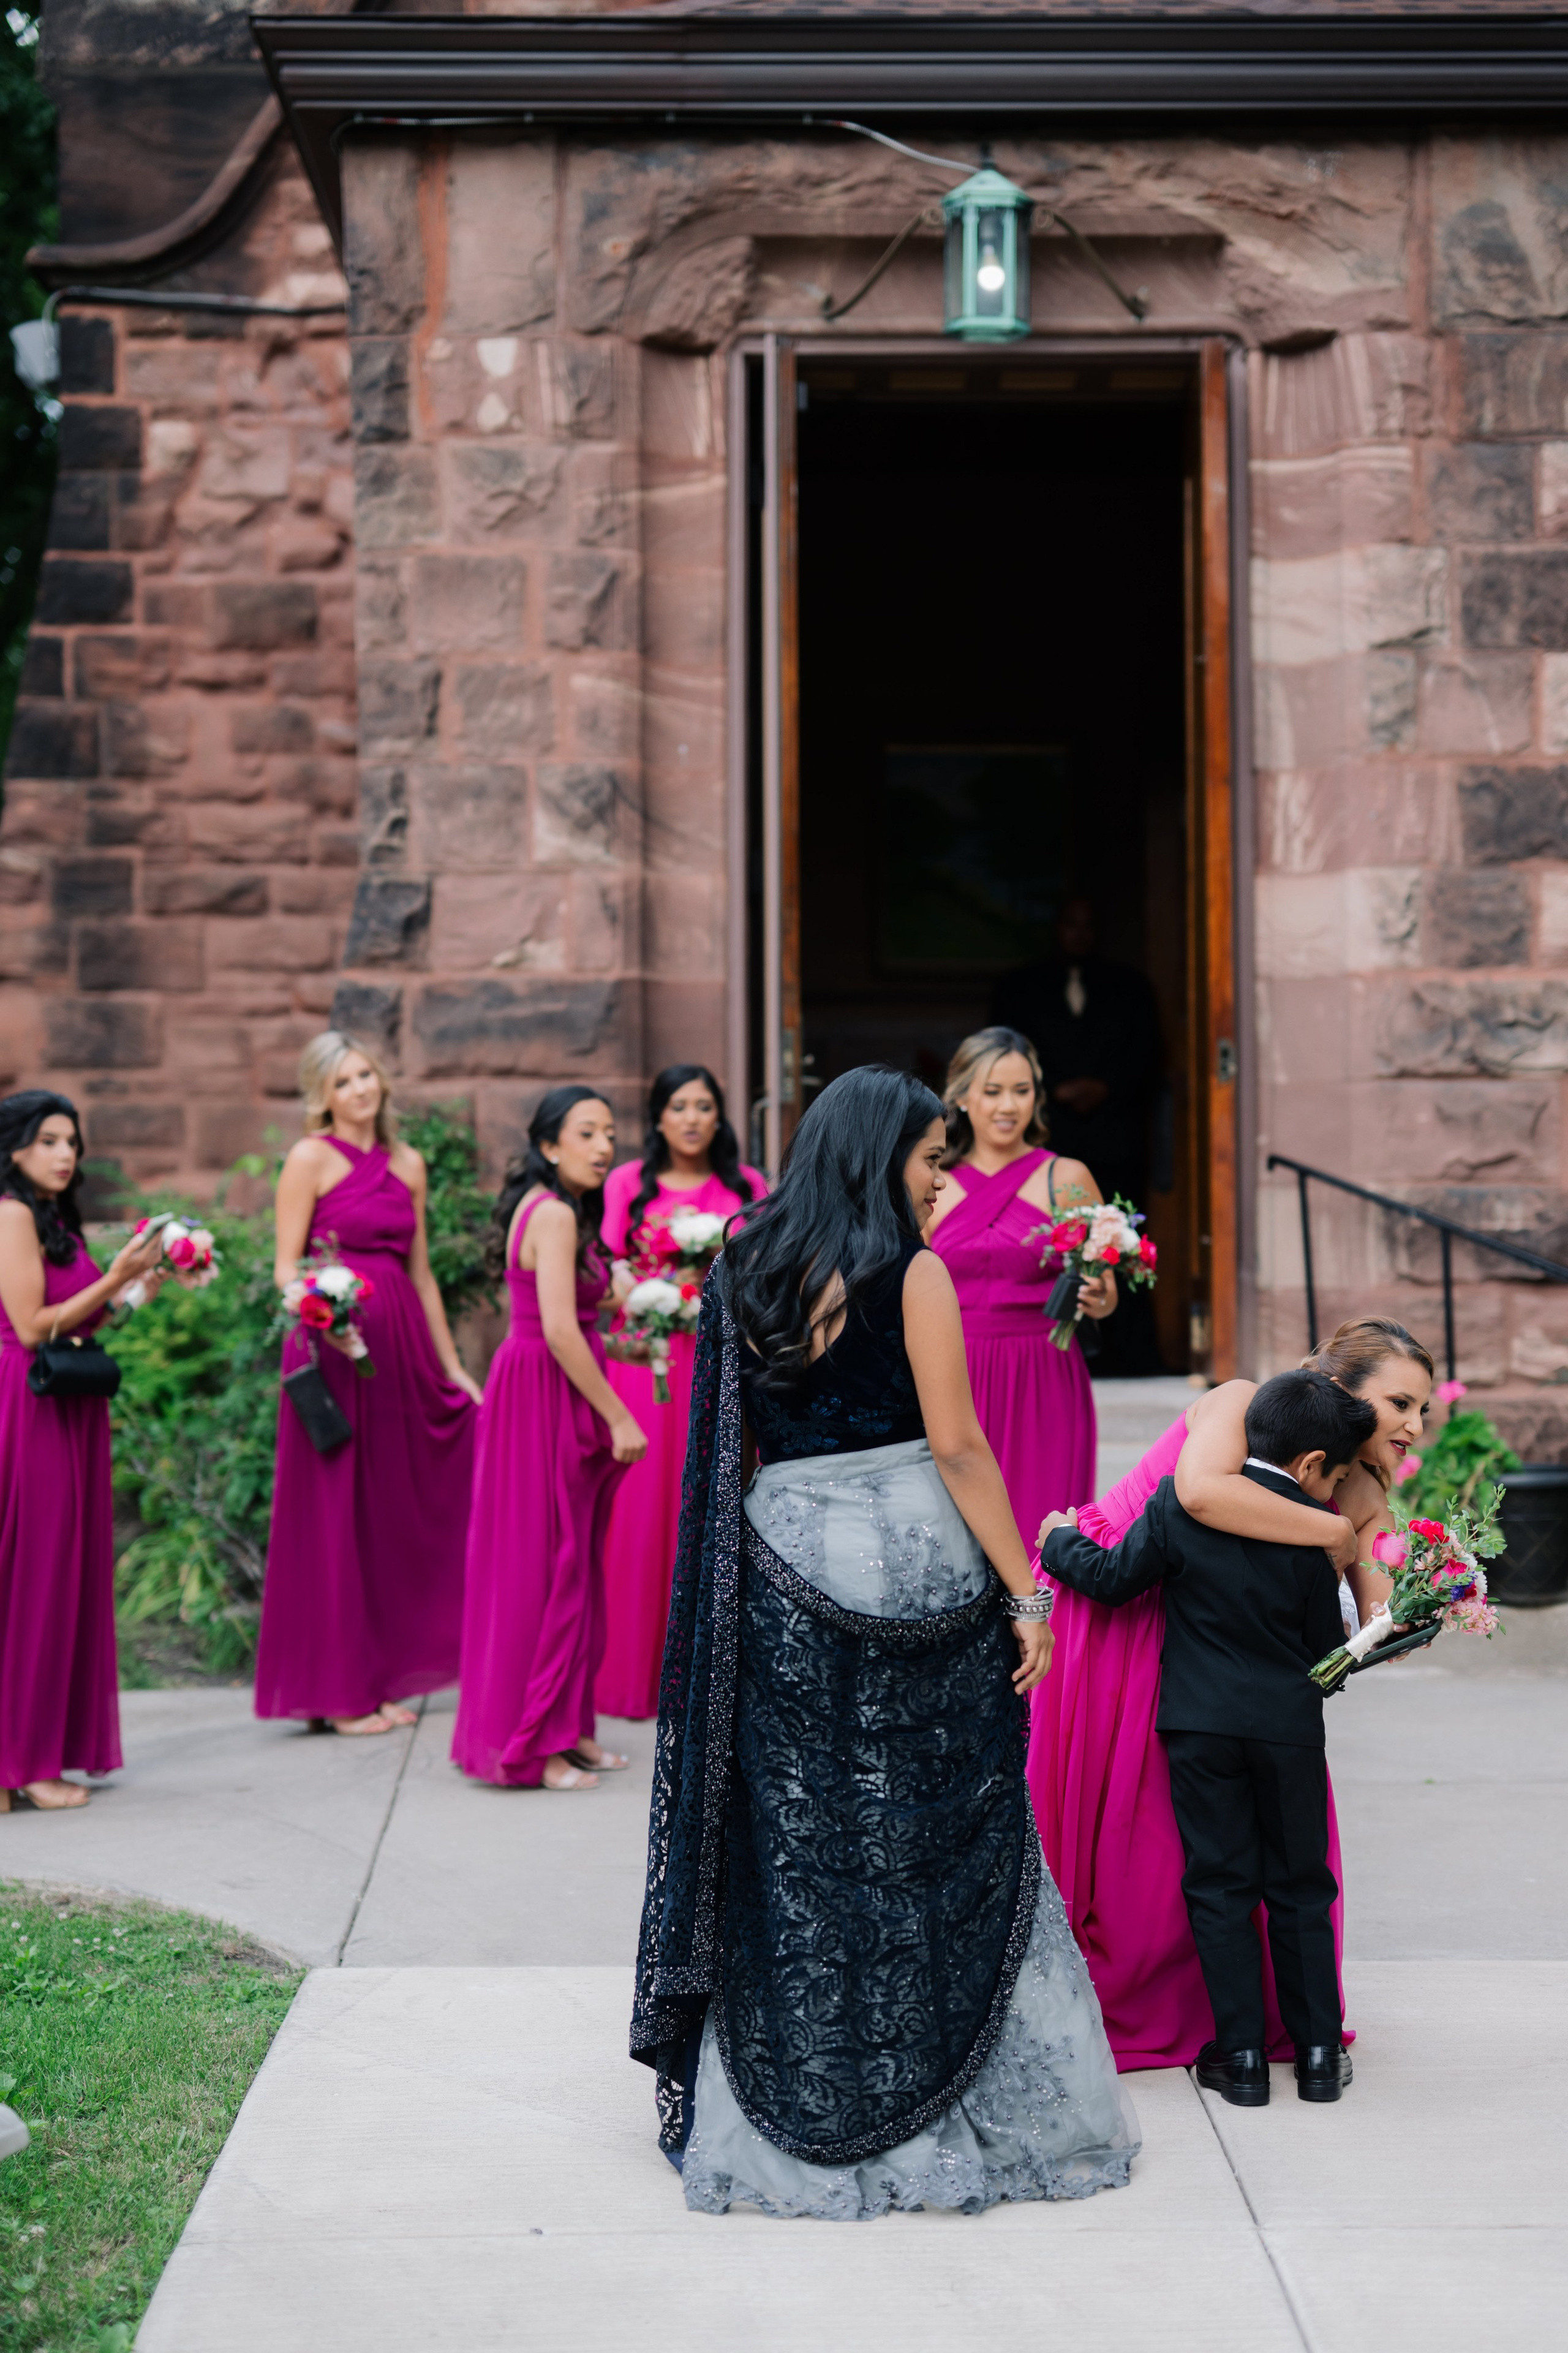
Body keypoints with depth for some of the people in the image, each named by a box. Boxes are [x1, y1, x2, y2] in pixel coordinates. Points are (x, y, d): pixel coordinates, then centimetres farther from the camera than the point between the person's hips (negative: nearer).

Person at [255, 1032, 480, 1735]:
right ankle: (335, 1689, 6)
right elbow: (286, 1268, -5)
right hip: (334, 1342, -6)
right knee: (333, 1512, -1)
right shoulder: (311, 1158, -2)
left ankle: (378, 1679, 17)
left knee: (394, 1511, 8)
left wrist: (450, 1366, 18)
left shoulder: (407, 1163, 14)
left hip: (401, 1341, 6)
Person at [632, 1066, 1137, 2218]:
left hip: (782, 1566, 5)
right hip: (915, 1563, -4)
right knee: (942, 1841, 6)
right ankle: (980, 2114, 16)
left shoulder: (748, 1273, 8)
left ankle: (785, 2126, 18)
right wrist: (1026, 1593, -8)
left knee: (794, 1850, 11)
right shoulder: (911, 1272, -8)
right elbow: (957, 1447, -11)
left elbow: (740, 1438, 11)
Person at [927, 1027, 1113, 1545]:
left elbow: (1106, 1296, 6)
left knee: (1037, 1533, -4)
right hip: (956, 1382, 1)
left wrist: (1097, 1299, -15)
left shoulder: (1067, 1180, 4)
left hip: (1043, 1386, -1)